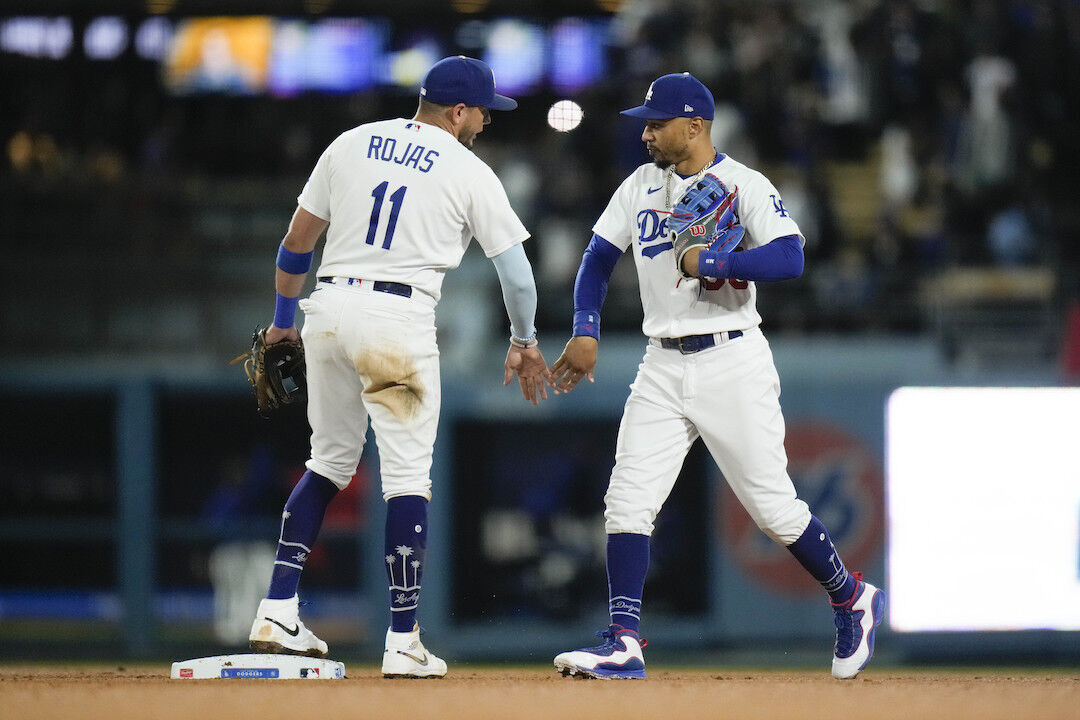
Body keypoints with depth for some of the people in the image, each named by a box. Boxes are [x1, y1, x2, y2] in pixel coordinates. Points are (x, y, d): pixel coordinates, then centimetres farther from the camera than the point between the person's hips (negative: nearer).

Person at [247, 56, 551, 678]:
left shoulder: (351, 144, 12)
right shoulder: (470, 173, 0)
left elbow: (297, 241, 15)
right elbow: (516, 272, 3)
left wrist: (284, 318, 25)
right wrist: (524, 341, 19)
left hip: (329, 310, 5)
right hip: (398, 322, -5)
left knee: (331, 461, 18)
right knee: (408, 475, 0)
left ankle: (278, 611, 9)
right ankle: (403, 644, -2)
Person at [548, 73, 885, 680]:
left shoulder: (744, 186, -8)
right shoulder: (641, 187, 11)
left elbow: (790, 257, -22)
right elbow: (599, 258, 15)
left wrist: (711, 263, -24)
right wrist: (586, 331, 1)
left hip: (733, 362, -6)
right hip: (663, 367, 6)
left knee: (773, 504, -3)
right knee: (628, 502, -6)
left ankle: (853, 600, 19)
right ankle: (624, 645, -7)